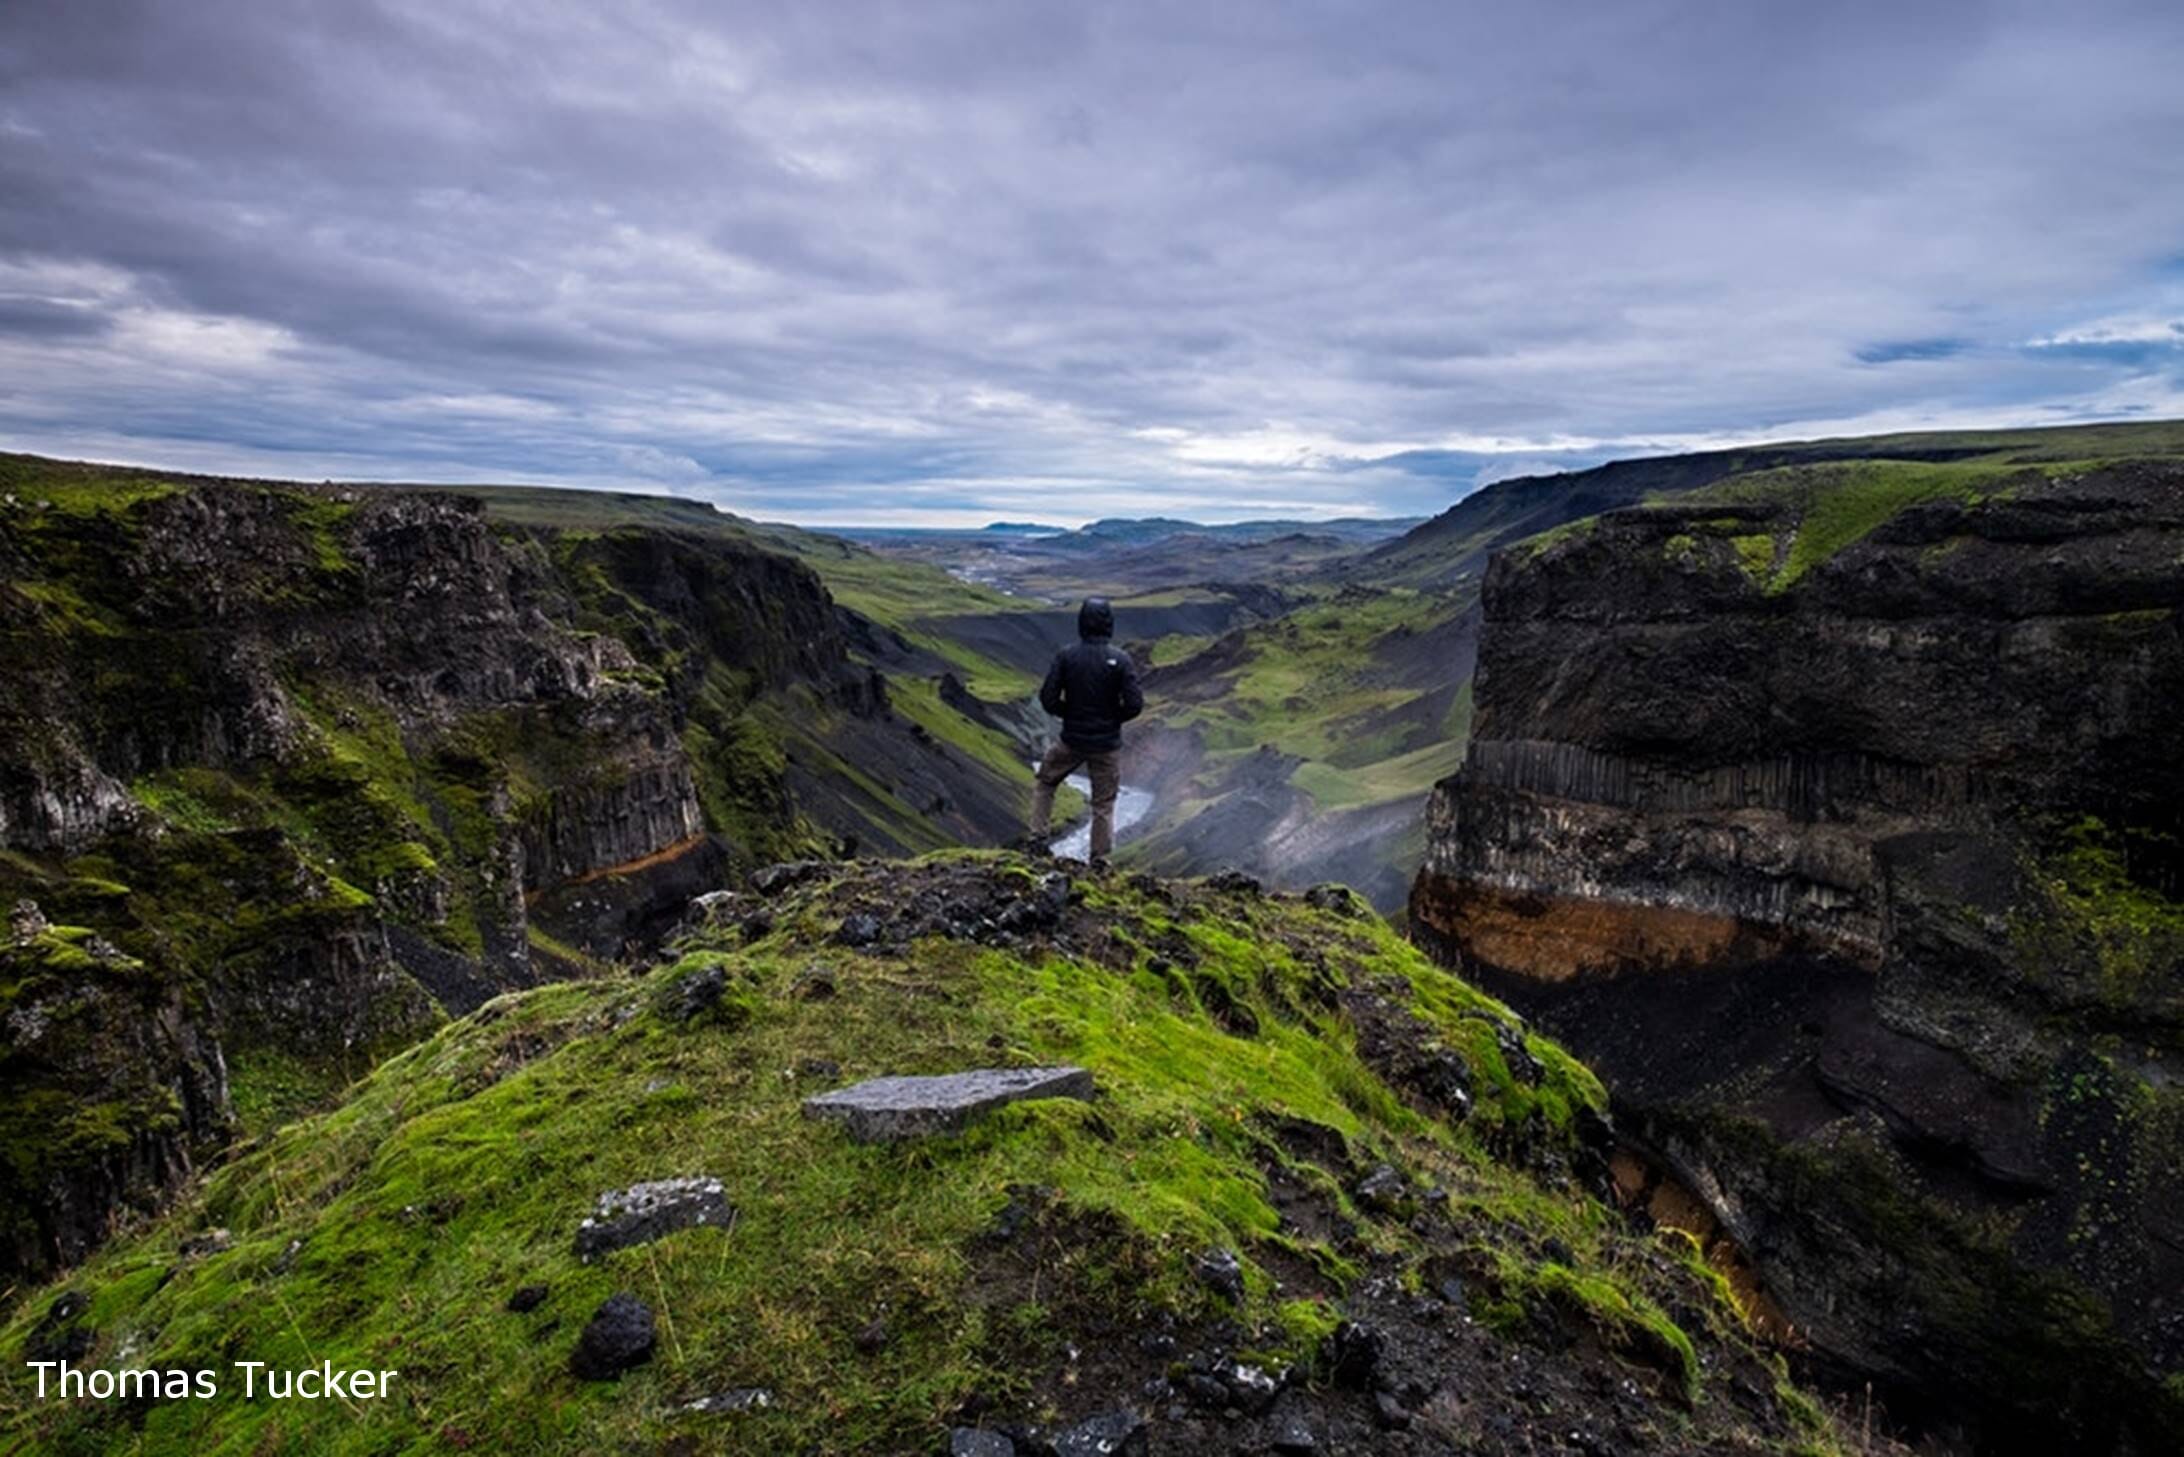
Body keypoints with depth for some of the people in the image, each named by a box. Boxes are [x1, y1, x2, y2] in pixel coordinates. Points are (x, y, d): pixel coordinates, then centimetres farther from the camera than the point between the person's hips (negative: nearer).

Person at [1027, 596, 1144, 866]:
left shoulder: (1066, 656, -10)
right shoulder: (1120, 659, -13)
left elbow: (1048, 699, -10)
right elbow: (1135, 704, -15)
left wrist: (1069, 713, 9)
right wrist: (1114, 718, 5)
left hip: (1071, 740, 1)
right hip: (1107, 744, -1)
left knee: (1044, 785, 25)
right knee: (1104, 805, 13)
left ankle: (1038, 839, 21)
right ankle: (1100, 860, 17)